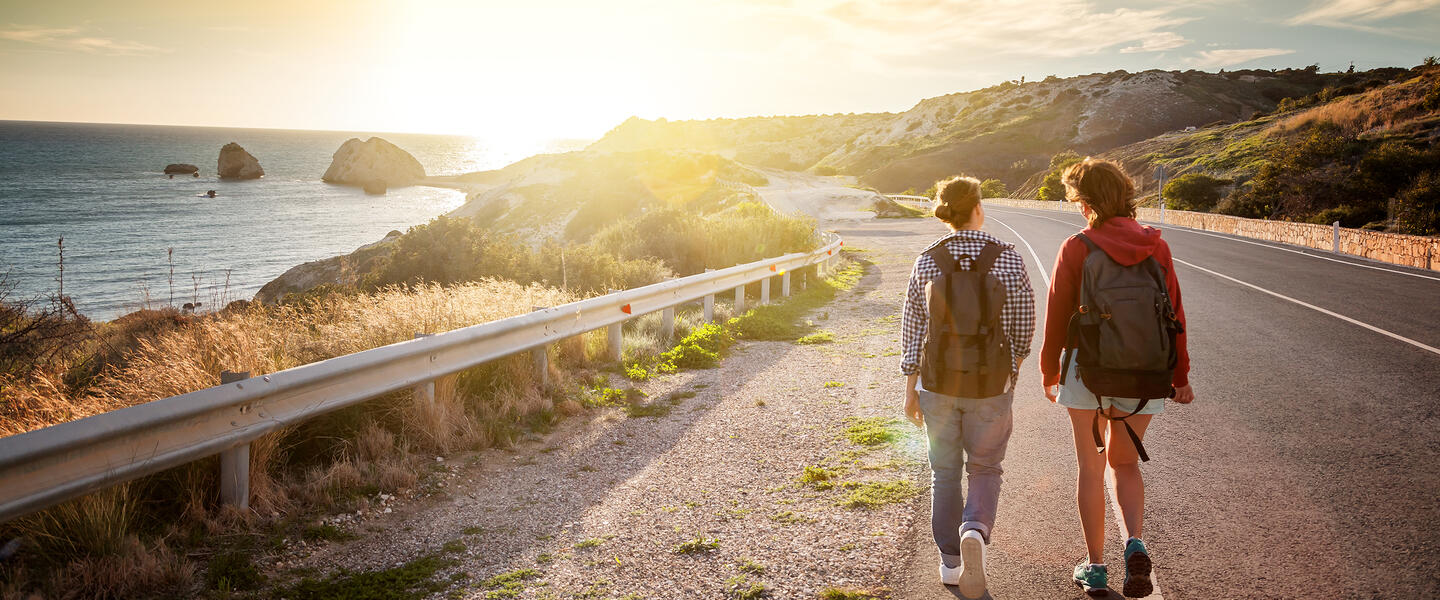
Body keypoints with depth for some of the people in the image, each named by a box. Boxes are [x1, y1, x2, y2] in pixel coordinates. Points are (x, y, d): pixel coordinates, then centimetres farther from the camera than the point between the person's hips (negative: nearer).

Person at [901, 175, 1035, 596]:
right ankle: (975, 531, -13)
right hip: (990, 385, -1)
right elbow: (1023, 328, -1)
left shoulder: (926, 262, -4)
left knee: (945, 472, 17)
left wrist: (910, 389, 7)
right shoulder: (1009, 259, -8)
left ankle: (950, 562, 23)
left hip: (938, 382, 2)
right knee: (985, 470, 15)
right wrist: (1012, 370, 18)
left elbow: (912, 330, -1)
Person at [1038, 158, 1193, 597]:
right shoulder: (1156, 246, 0)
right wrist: (1180, 376, 12)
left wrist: (1049, 371, 11)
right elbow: (1175, 314, 3)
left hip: (1089, 370, -3)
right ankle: (1135, 544, -4)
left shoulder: (1077, 248, -8)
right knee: (1124, 463, 18)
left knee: (1091, 467, 10)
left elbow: (1057, 317, -3)